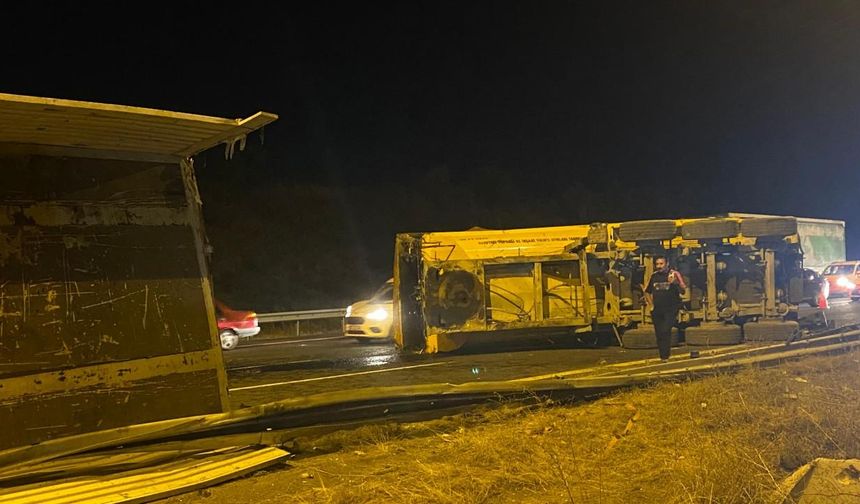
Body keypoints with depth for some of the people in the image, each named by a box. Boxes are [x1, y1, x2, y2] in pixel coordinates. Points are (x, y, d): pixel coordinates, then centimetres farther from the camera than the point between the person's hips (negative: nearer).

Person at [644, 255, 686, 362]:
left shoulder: (674, 274, -4)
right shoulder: (654, 276, 8)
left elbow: (683, 291, -9)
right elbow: (647, 292, 21)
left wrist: (675, 283, -26)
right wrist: (651, 304, 9)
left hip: (671, 309, -5)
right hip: (657, 310, 5)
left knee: (665, 331, -19)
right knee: (659, 333, 7)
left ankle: (665, 356, -12)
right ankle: (663, 356, 18)